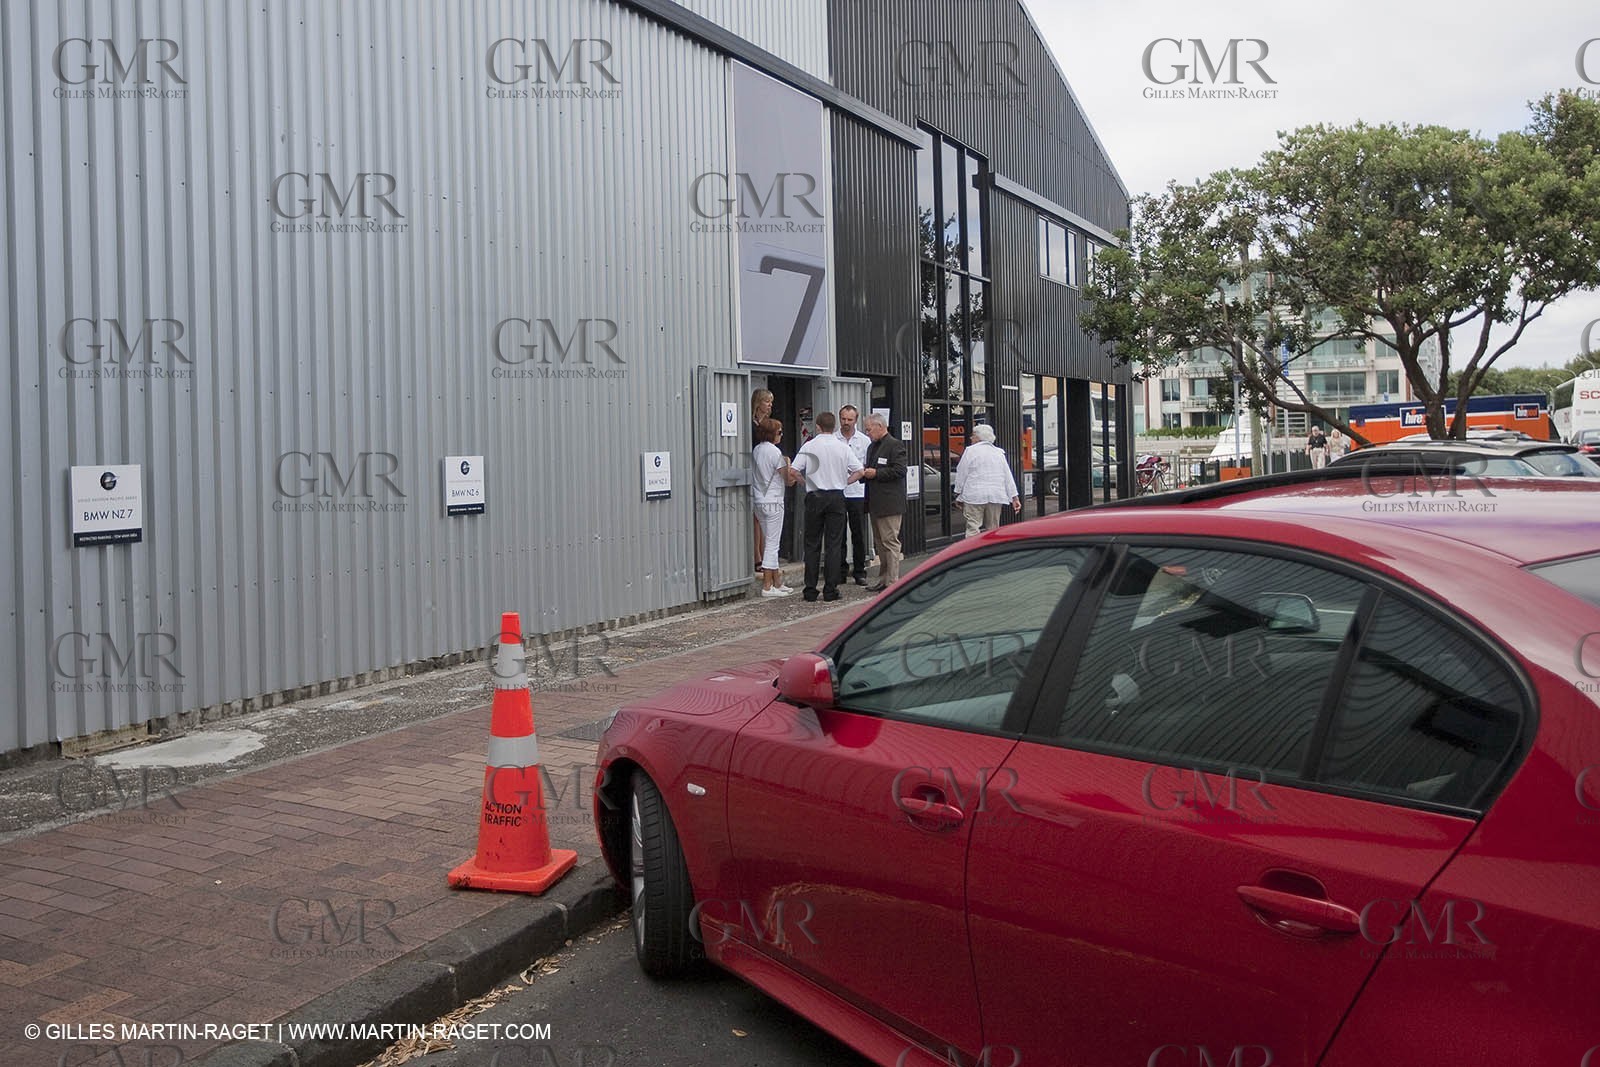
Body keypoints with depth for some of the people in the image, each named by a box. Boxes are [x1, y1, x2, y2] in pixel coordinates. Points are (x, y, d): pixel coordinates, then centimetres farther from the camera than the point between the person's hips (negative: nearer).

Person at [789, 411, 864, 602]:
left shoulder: (808, 446, -3)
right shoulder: (843, 447, 1)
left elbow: (793, 471, -8)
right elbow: (859, 471, 0)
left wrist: (802, 479, 10)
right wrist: (843, 481, 12)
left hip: (815, 497, -1)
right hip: (836, 497, 1)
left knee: (812, 544, 6)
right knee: (834, 543, 4)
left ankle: (810, 590, 6)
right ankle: (831, 590, 1)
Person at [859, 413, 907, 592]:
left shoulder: (894, 446, -9)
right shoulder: (872, 447, 19)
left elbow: (899, 470, -18)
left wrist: (876, 473, -16)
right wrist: (864, 474, 8)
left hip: (889, 503, -10)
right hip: (875, 503, 10)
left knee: (890, 542, -8)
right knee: (880, 542, 14)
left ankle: (893, 582, -6)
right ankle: (883, 579, 21)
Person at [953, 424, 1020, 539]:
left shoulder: (970, 451, -2)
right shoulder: (999, 453, 13)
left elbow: (961, 474, -2)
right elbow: (1008, 477, 11)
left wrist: (958, 494, 6)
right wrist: (1014, 497, 12)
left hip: (974, 496, -5)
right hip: (995, 496, 5)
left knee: (973, 528, -8)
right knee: (992, 529, 11)